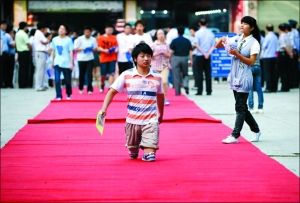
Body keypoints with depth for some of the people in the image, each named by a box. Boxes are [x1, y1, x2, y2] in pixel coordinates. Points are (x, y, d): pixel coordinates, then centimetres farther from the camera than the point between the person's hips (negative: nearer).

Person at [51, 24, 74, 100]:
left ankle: (69, 95, 28)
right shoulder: (55, 39, 6)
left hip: (66, 63, -2)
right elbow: (53, 51, 14)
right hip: (57, 63, 2)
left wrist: (71, 63, -9)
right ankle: (58, 96, -2)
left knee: (67, 81, 8)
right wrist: (52, 61, 13)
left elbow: (71, 52, -4)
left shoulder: (68, 40, -4)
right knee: (57, 80, -8)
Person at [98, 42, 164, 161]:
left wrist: (161, 114, 25)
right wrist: (104, 109, -14)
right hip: (132, 120, 1)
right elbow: (112, 92, -2)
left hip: (150, 121, -1)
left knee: (150, 156, -19)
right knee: (132, 151, 23)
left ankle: (148, 154, 9)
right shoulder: (126, 75, -4)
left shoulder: (157, 77, 1)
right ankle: (133, 152, 51)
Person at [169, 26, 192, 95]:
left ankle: (177, 91, 2)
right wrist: (191, 60, 6)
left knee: (176, 75, 3)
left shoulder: (174, 41, -4)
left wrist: (169, 60, 3)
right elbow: (190, 51, 1)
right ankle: (186, 85, -10)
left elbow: (171, 51, -6)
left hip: (176, 58, -2)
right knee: (185, 74, 16)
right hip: (185, 58, 2)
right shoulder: (187, 41, 2)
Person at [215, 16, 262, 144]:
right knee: (242, 107, 13)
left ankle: (235, 136, -2)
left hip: (244, 78, -7)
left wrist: (237, 54, -21)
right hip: (235, 76, 7)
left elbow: (251, 61, -13)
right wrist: (222, 40, -10)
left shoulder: (254, 43, -7)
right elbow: (217, 46, 11)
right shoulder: (237, 39, 9)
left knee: (240, 107, -4)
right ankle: (256, 131, 27)